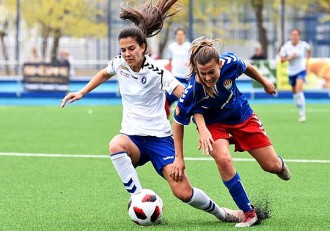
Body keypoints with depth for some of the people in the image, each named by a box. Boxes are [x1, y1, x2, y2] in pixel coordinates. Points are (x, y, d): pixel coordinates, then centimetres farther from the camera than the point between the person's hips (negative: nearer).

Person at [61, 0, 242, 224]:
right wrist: (81, 93, 21)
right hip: (133, 138, 4)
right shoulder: (119, 63, 0)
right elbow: (105, 73, 26)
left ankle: (220, 212, 18)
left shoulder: (156, 72, -15)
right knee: (116, 145, -36)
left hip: (159, 138, -3)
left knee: (183, 192, -14)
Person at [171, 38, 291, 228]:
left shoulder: (231, 63, -31)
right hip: (213, 124, -2)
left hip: (243, 117, 2)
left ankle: (280, 163, 47)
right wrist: (179, 158, -17)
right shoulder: (192, 91, -36)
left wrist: (265, 83, 14)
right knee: (223, 159, -32)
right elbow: (179, 122, -20)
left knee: (272, 166, 5)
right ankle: (249, 213, -15)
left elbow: (246, 67, -4)